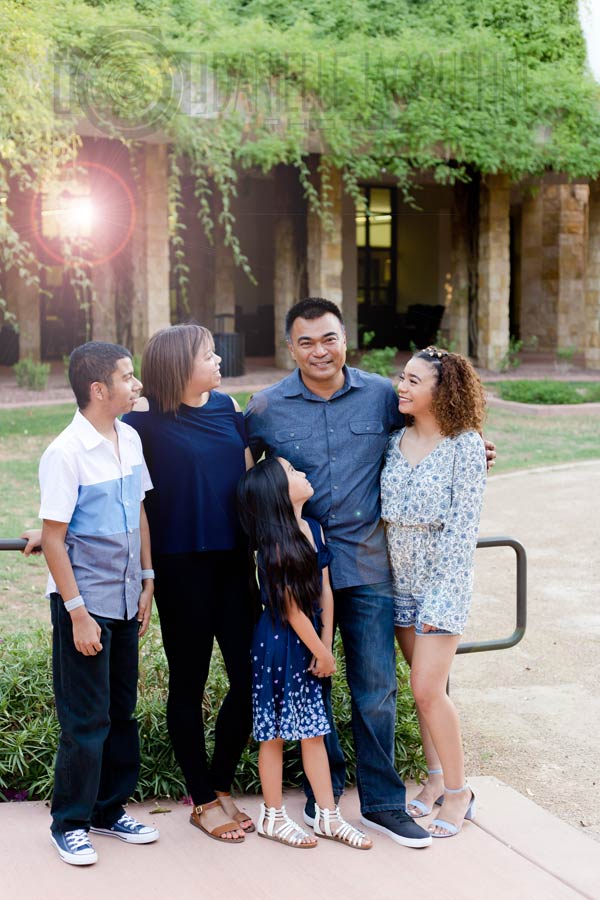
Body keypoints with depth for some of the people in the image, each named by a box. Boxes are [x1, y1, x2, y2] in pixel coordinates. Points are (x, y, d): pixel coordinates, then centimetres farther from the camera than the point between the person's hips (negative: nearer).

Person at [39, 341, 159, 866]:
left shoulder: (130, 439, 4)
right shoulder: (66, 454, -17)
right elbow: (53, 539, -16)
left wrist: (147, 581, 12)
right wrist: (77, 612, -17)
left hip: (125, 600, 7)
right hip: (85, 604, -7)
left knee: (121, 710, 15)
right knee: (85, 719, 1)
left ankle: (110, 810, 29)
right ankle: (71, 824, 16)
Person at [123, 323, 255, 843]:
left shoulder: (227, 406, 8)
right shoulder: (147, 415, -8)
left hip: (232, 560, 5)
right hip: (180, 564, -5)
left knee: (251, 675, 4)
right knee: (189, 682, 7)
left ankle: (221, 787, 23)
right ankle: (204, 802, 20)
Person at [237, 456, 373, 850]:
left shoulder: (314, 529, 4)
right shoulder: (276, 545, -20)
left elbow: (325, 592, 4)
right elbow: (292, 609, -17)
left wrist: (326, 646, -1)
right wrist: (321, 652, -9)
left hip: (309, 644, 8)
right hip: (279, 644, -7)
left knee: (313, 731, 14)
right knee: (275, 733, 6)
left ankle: (328, 816, 22)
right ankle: (273, 817, 19)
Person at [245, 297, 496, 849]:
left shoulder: (381, 395, 0)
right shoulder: (266, 409, -2)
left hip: (367, 562, 0)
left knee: (376, 686, 3)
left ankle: (382, 801, 17)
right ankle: (325, 790, 27)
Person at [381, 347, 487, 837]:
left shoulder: (465, 444, -12)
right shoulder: (396, 440, 3)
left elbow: (464, 526, -14)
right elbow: (382, 511, 9)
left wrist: (441, 598, -16)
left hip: (444, 579, -5)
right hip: (400, 578, 5)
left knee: (427, 688, -8)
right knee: (425, 686, 12)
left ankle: (459, 791, 7)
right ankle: (435, 778, 26)